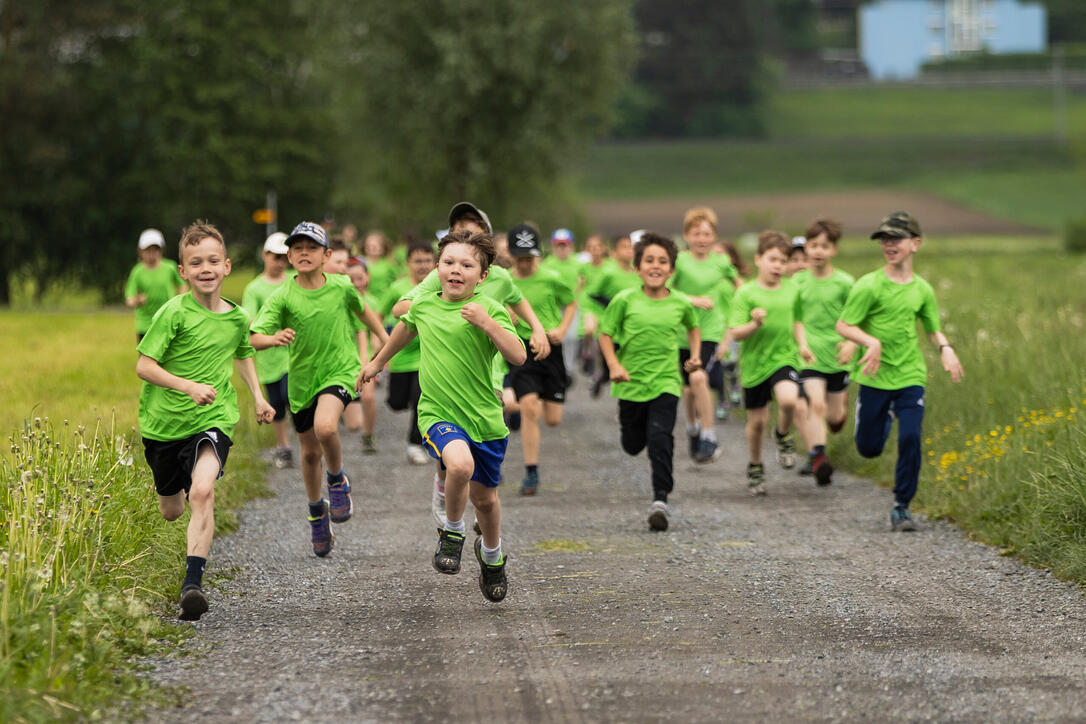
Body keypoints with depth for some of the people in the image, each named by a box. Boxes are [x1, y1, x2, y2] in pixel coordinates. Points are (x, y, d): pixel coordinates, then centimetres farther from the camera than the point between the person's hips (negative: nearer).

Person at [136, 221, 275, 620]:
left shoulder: (237, 317, 1)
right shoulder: (174, 312, -13)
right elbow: (144, 366, -15)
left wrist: (258, 396, 15)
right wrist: (188, 386, -27)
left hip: (212, 421, 1)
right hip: (164, 422, 0)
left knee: (202, 491, -26)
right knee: (171, 511, 16)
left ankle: (193, 582, -27)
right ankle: (179, 487, 56)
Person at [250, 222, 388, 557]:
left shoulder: (341, 287, -7)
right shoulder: (282, 297, -12)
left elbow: (362, 310, 16)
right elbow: (255, 338, -21)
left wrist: (385, 339, 15)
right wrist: (274, 338, -42)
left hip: (340, 370, -2)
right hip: (302, 379, 2)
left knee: (325, 426, -31)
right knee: (310, 453, 14)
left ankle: (338, 481, -2)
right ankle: (317, 511, 40)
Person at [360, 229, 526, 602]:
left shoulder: (490, 309, -8)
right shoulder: (423, 304, 2)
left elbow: (518, 356, -18)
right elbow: (406, 327, 27)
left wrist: (487, 323, -29)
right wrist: (378, 361, 40)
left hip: (484, 417, 0)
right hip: (438, 413, 0)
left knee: (484, 495, 13)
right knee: (460, 463, -31)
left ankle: (491, 555, 45)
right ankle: (452, 532, -3)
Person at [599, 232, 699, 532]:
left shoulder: (681, 303, -1)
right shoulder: (625, 301, -7)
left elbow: (693, 327, 21)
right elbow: (606, 335, 0)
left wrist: (695, 355, 7)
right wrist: (614, 365, -14)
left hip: (665, 381, -1)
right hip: (631, 383, 1)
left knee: (660, 439, -17)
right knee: (633, 445, 13)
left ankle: (660, 499, -12)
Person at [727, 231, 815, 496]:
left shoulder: (791, 290, 5)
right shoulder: (747, 293, -7)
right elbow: (735, 333, -11)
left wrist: (802, 344, 5)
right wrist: (755, 324, -28)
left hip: (784, 357, 1)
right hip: (755, 362, -1)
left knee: (788, 399, -28)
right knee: (757, 420, 7)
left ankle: (783, 435, 5)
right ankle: (755, 467, 32)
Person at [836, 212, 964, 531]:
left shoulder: (922, 290, 3)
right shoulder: (869, 286, -9)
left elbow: (933, 329, 17)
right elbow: (843, 326, -8)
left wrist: (945, 348, -4)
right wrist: (871, 342, -25)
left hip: (911, 376, 2)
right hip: (875, 377, -1)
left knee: (910, 438, -14)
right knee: (869, 448, 7)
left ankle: (901, 507, -1)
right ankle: (886, 419, 44)